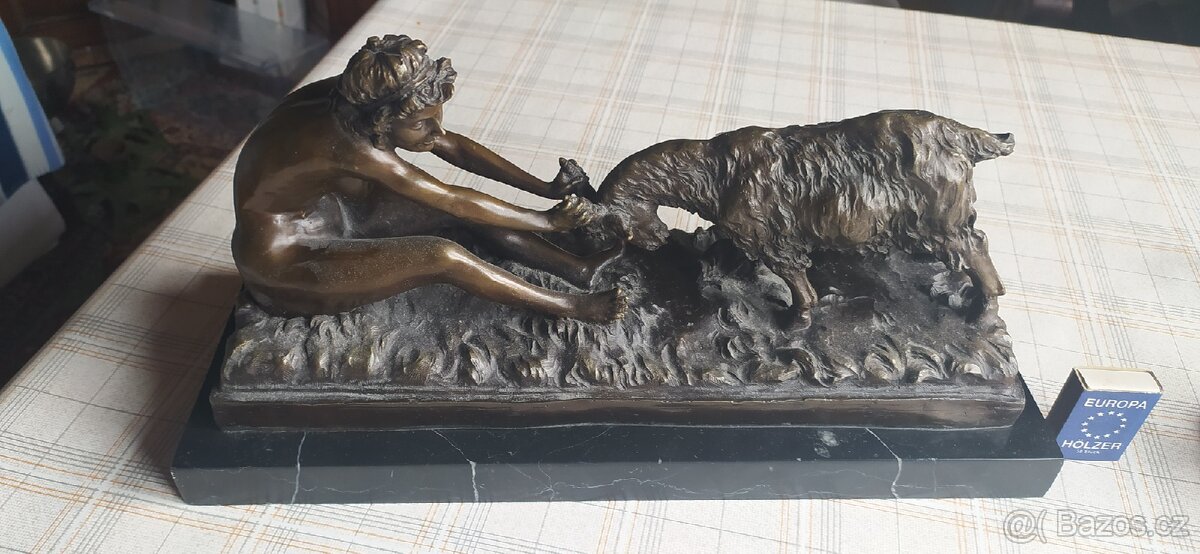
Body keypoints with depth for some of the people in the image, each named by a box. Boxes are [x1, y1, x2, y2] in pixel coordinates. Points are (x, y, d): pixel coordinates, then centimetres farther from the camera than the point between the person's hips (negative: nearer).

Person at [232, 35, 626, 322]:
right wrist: (548, 221, -20)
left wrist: (548, 189, -11)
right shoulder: (348, 145, -36)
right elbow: (456, 199, -29)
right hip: (283, 268, -8)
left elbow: (454, 146, -7)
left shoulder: (360, 100, -13)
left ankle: (578, 269, 2)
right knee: (444, 256, -23)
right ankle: (571, 306, -8)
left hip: (327, 214, 8)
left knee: (461, 210, -4)